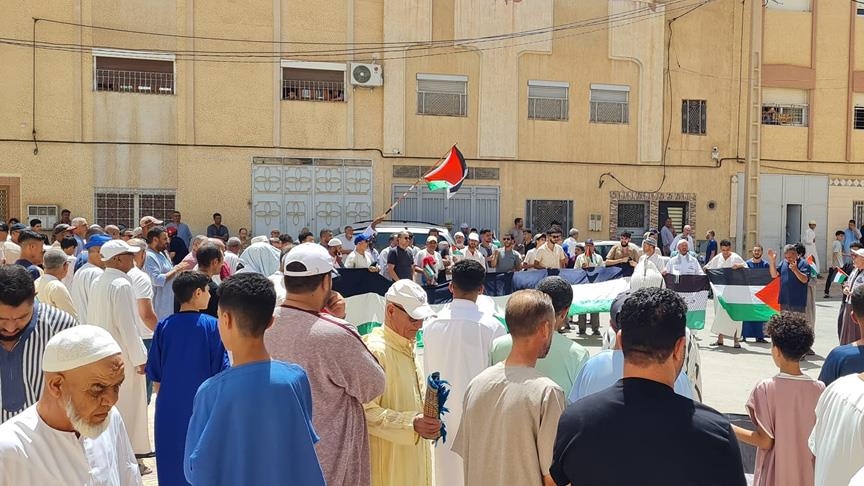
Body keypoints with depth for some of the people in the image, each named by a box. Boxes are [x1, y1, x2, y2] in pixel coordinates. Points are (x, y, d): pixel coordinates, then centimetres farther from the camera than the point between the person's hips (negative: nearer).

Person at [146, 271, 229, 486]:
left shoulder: (164, 326, -5)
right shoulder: (211, 325, -12)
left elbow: (154, 372, 0)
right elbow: (221, 370, -10)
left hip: (170, 407, 3)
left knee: (172, 463, 16)